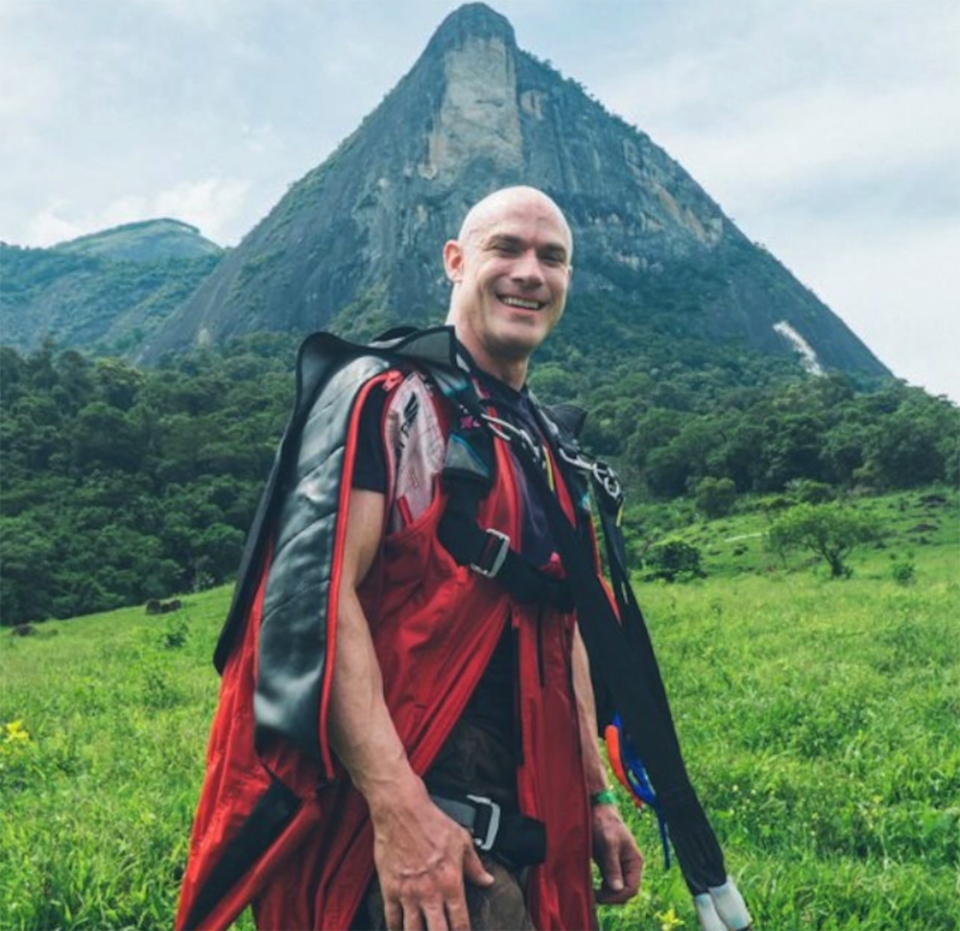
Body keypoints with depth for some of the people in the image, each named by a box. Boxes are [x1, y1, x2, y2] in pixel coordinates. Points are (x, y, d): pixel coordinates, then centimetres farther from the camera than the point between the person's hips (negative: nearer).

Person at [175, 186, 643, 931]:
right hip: (411, 814, -8)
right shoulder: (387, 398, -9)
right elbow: (314, 596, -19)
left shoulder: (545, 447, 16)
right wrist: (399, 808, -24)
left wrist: (596, 797, 19)